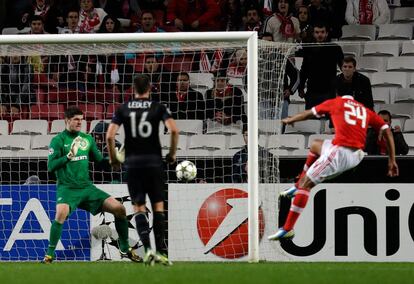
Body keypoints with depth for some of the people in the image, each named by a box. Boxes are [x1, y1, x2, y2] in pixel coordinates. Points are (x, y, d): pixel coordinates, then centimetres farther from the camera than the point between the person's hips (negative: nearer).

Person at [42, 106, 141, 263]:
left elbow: (100, 161, 17)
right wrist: (69, 156, -25)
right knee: (61, 213, -34)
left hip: (86, 187, 5)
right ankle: (50, 254, -20)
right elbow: (51, 166, -12)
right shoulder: (58, 140, -4)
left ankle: (125, 249, 12)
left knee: (119, 208, -5)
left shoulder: (87, 139, 11)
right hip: (67, 188, -5)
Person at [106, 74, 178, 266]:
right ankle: (161, 250, 3)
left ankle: (147, 248, -12)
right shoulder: (158, 108, 1)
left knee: (139, 207, 4)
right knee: (158, 206, 8)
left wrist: (113, 158, 10)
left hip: (132, 163, 1)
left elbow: (110, 136, -4)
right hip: (153, 162, -1)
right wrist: (172, 154, 2)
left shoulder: (123, 109, 4)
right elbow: (174, 130, -12)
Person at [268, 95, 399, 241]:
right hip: (357, 156, 6)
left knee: (305, 184, 0)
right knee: (316, 145, 31)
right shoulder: (366, 111, 22)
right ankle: (298, 187, 31)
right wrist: (392, 160, 15)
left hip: (339, 152, -6)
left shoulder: (336, 102, 13)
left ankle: (287, 229, -8)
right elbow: (387, 131, 14)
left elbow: (308, 114, 25)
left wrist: (290, 120, 43)